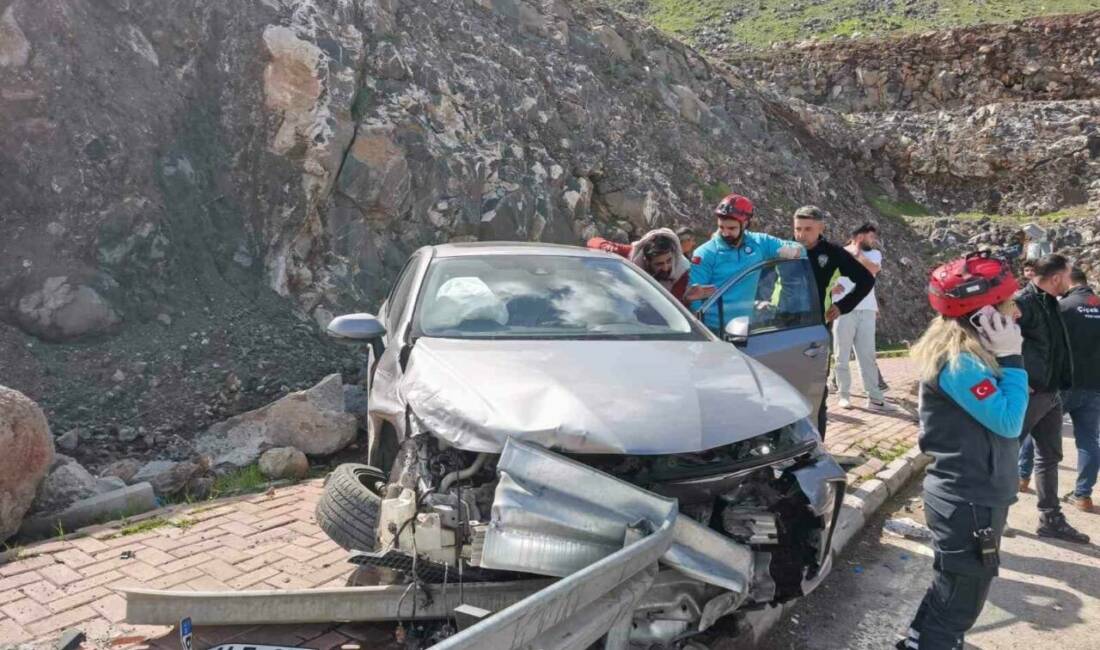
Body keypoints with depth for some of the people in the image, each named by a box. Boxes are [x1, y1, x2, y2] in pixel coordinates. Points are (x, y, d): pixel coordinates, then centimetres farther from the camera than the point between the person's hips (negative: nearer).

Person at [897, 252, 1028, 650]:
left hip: (970, 497, 10)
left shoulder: (969, 353, 6)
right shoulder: (960, 363, -24)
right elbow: (1009, 421, -24)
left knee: (951, 591, 24)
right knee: (959, 603, 4)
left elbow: (1004, 422, 10)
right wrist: (1010, 359, -20)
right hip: (968, 503, -10)